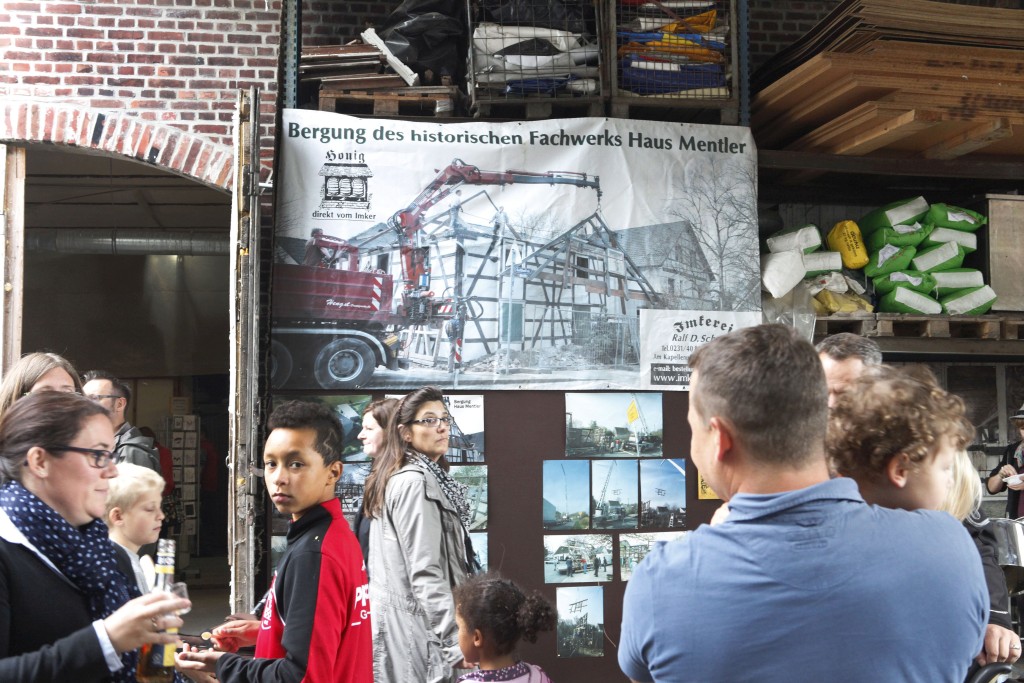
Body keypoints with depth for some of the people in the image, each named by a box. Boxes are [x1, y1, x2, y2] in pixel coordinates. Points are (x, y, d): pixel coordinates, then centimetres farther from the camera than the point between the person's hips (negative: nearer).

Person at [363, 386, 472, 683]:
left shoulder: (398, 479, 14)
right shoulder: (416, 483, -16)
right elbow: (425, 575, -22)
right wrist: (457, 643, -22)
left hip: (397, 617, 10)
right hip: (414, 624, -10)